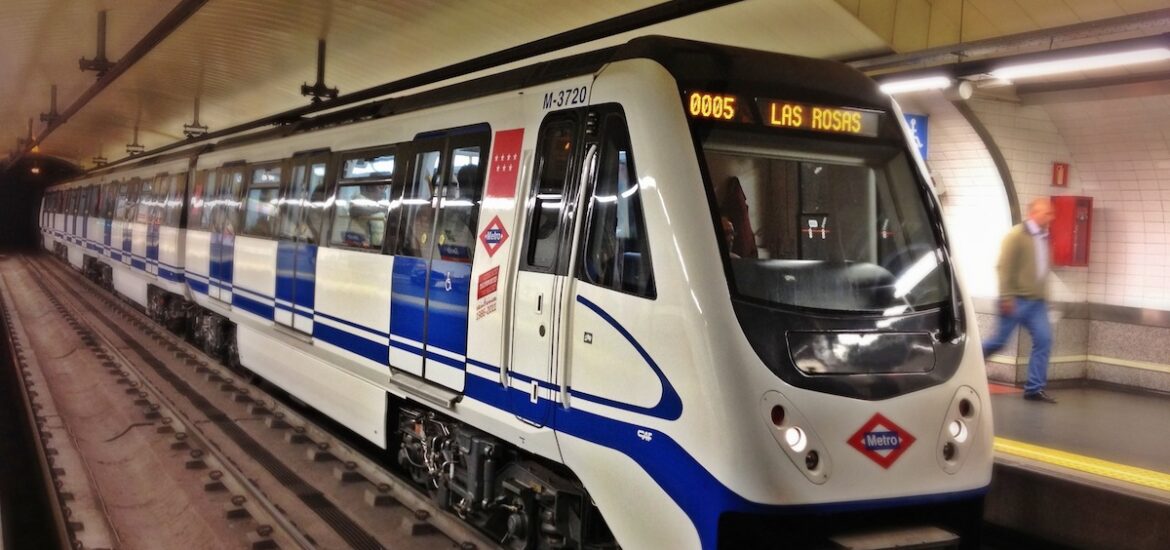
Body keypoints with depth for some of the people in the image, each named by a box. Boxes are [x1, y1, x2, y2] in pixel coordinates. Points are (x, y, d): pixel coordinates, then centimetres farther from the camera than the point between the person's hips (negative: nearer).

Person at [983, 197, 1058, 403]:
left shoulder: (1043, 238, 13)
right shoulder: (1017, 235, -10)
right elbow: (1004, 267, -16)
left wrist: (1043, 295, 18)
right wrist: (1006, 297, -21)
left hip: (1036, 301, 7)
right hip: (1017, 300, -7)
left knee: (1044, 340, -3)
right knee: (999, 340, -3)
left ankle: (1034, 388, 2)